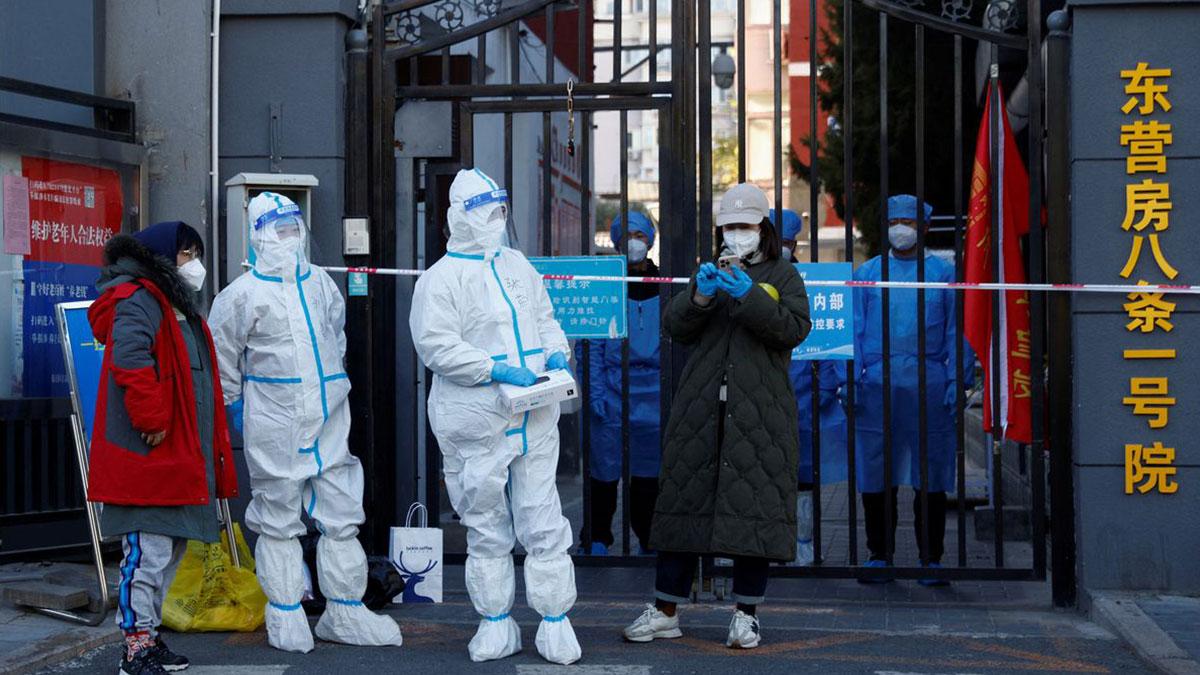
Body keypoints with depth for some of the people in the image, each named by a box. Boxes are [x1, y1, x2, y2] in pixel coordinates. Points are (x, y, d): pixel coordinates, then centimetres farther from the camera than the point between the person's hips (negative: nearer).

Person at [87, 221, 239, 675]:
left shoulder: (178, 306, 22)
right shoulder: (138, 302, -11)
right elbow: (129, 360, -27)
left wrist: (211, 450, 25)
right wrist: (151, 418, -25)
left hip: (179, 457, 11)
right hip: (147, 455, -11)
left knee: (172, 547, 15)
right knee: (150, 549, -10)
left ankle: (147, 634, 24)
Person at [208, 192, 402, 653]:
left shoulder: (321, 284, 9)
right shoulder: (244, 294, -8)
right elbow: (222, 357, 0)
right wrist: (236, 407, 3)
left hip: (329, 422, 5)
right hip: (274, 430, -5)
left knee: (342, 517, 7)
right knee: (279, 522, 4)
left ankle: (345, 612, 17)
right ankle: (286, 618, 15)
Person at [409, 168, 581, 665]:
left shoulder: (517, 266, 15)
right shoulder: (441, 279, -4)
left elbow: (545, 317, 23)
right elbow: (436, 346, -13)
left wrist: (556, 353, 2)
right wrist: (496, 369, -20)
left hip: (534, 419, 4)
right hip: (476, 424, -4)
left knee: (543, 521, 1)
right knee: (486, 527, 6)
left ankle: (555, 623, 10)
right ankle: (496, 624, 18)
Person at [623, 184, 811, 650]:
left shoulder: (782, 275, 10)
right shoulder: (711, 272, 19)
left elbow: (795, 329, -7)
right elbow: (675, 328, 6)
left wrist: (749, 295, -18)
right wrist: (700, 295, -12)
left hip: (759, 411, -2)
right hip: (702, 409, 3)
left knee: (754, 502, -4)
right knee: (685, 499, 1)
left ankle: (746, 615, 4)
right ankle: (664, 611, 6)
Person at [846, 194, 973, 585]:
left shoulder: (944, 274, 10)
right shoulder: (867, 273, 13)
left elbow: (956, 333, 8)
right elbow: (853, 330, 11)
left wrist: (956, 382, -3)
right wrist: (852, 379, -1)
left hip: (929, 386, -1)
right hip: (877, 385, 1)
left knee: (931, 475, 0)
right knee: (875, 474, 1)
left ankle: (931, 558, 8)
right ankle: (879, 555, 12)